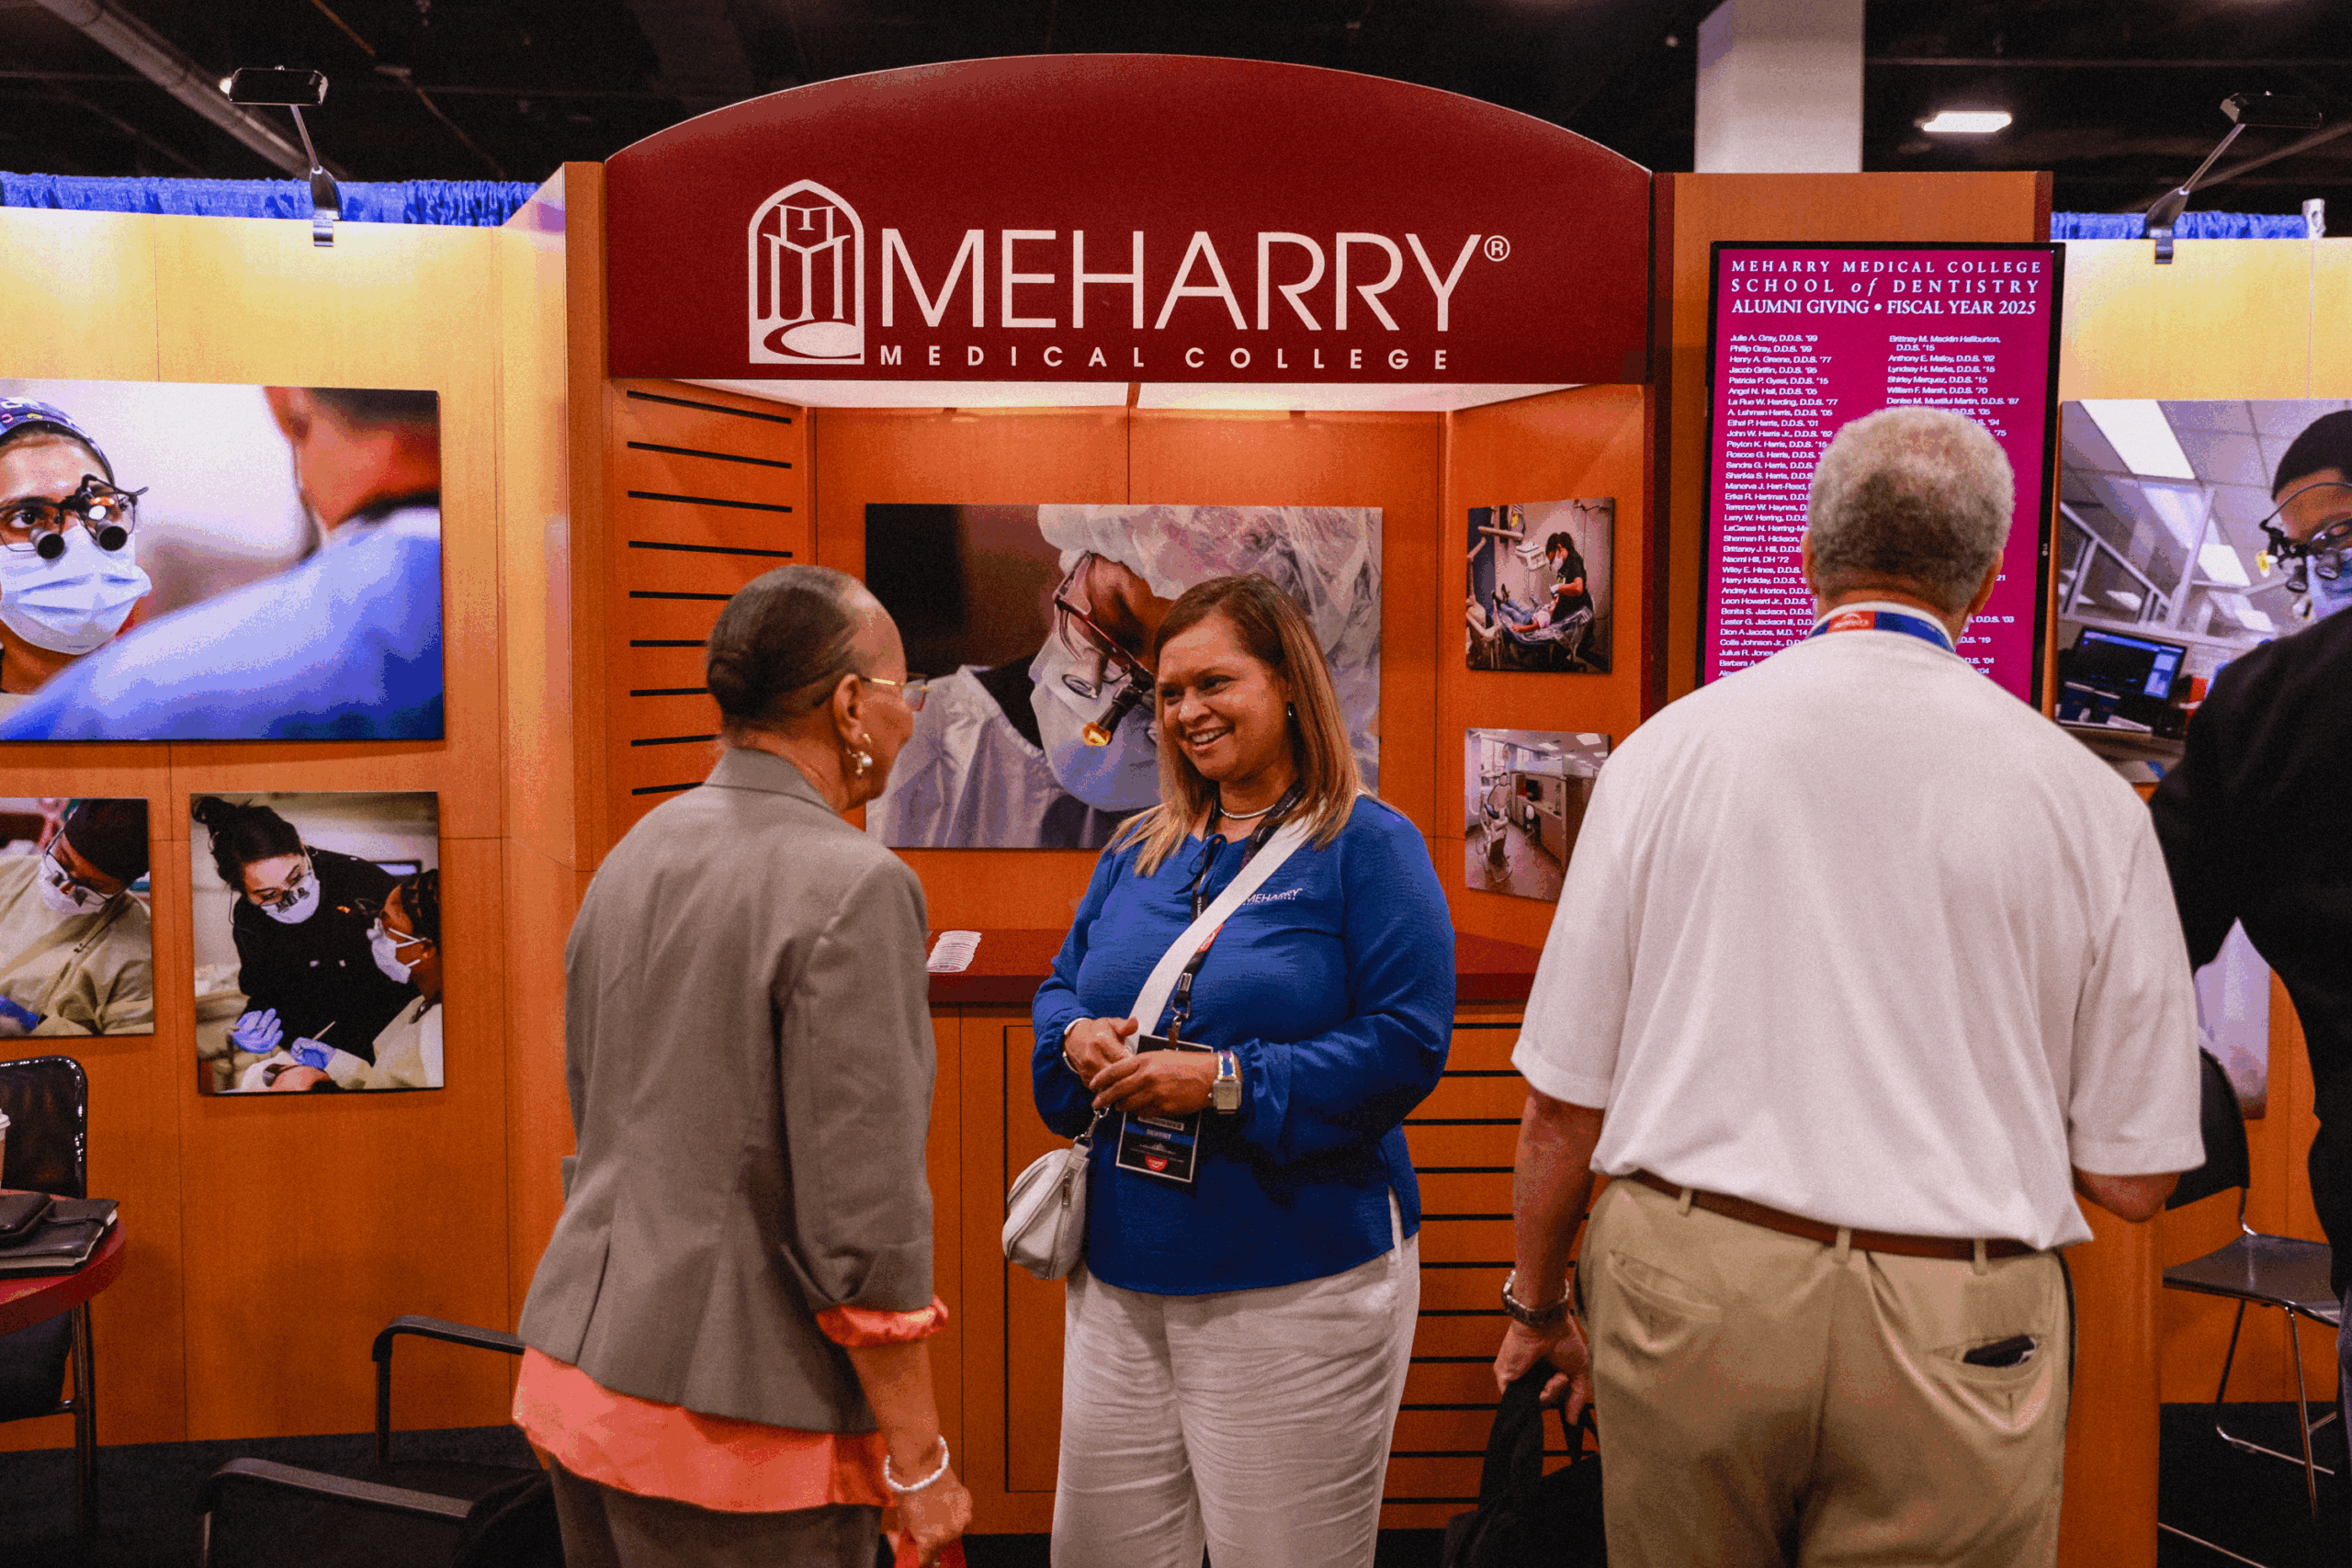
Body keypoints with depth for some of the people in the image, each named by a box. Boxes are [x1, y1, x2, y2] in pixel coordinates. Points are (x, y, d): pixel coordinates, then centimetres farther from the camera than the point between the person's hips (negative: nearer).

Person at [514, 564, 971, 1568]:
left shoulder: (632, 854, 7)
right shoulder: (853, 889, -18)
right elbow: (864, 1214, -21)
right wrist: (918, 1464, -12)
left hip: (575, 1370, 8)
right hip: (727, 1423, -8)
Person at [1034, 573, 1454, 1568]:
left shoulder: (1369, 846, -8)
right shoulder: (1137, 853, 11)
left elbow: (1408, 1045, -15)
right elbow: (1059, 989, 18)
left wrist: (1230, 1081, -22)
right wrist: (1076, 1039, -6)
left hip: (1301, 1289, -6)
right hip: (1121, 1278, 6)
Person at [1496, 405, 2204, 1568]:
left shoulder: (1669, 747, -3)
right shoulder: (2082, 794, -3)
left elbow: (1561, 1105, 0)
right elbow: (2133, 1180, 1)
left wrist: (1538, 1299, 15)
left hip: (1681, 1296, 1)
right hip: (1954, 1333, 0)